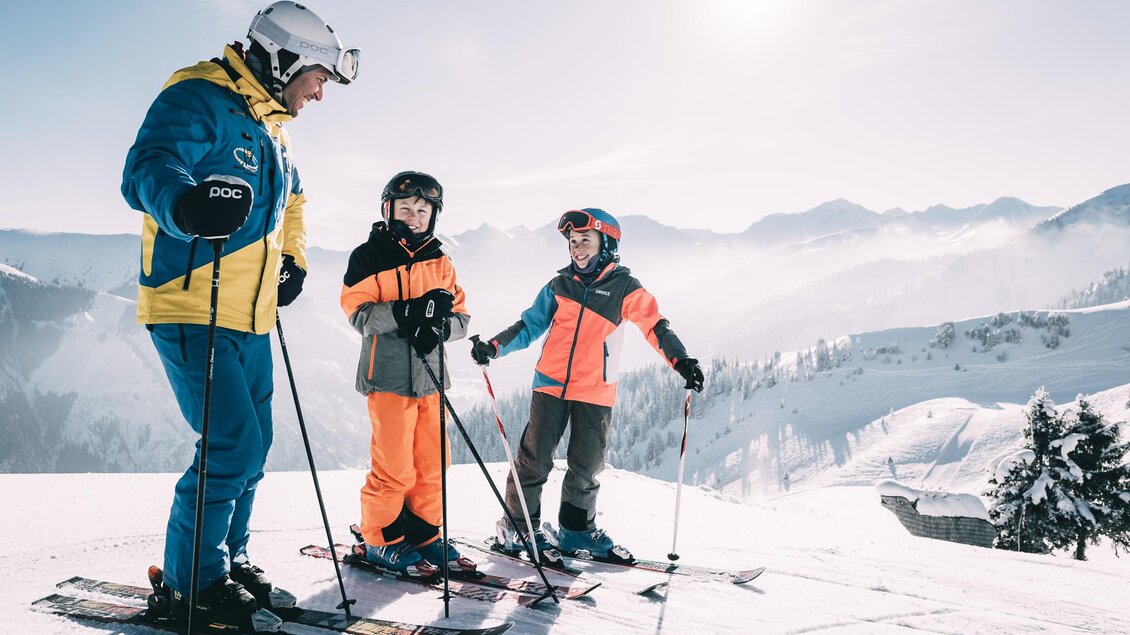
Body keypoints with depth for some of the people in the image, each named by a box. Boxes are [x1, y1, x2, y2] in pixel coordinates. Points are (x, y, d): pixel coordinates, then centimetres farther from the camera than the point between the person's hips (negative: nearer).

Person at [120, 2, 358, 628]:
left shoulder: (273, 127, 18)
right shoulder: (197, 98, -11)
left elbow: (291, 198, 35)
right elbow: (146, 169, -27)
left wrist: (292, 259, 23)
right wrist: (186, 205, -49)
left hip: (251, 318, 9)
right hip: (190, 312, -9)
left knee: (253, 446, 13)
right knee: (233, 447, -13)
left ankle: (227, 557, 31)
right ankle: (187, 583, 6)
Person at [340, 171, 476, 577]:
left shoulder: (440, 262, 13)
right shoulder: (368, 256, -1)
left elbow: (461, 318, 8)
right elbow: (359, 314, -12)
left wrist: (439, 324, -15)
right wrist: (413, 310, -24)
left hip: (431, 375, 5)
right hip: (389, 374, -5)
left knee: (433, 464, 9)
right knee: (394, 467, -3)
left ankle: (424, 535, 24)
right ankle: (380, 541, 14)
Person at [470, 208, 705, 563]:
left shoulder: (624, 288, 1)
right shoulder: (559, 285, 7)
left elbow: (655, 327, -7)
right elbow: (529, 326, 9)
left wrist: (681, 361, -21)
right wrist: (494, 347, -5)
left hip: (595, 392, 0)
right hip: (551, 385, 1)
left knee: (586, 467, 8)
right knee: (534, 460, 1)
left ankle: (577, 532, 25)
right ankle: (516, 527, 16)